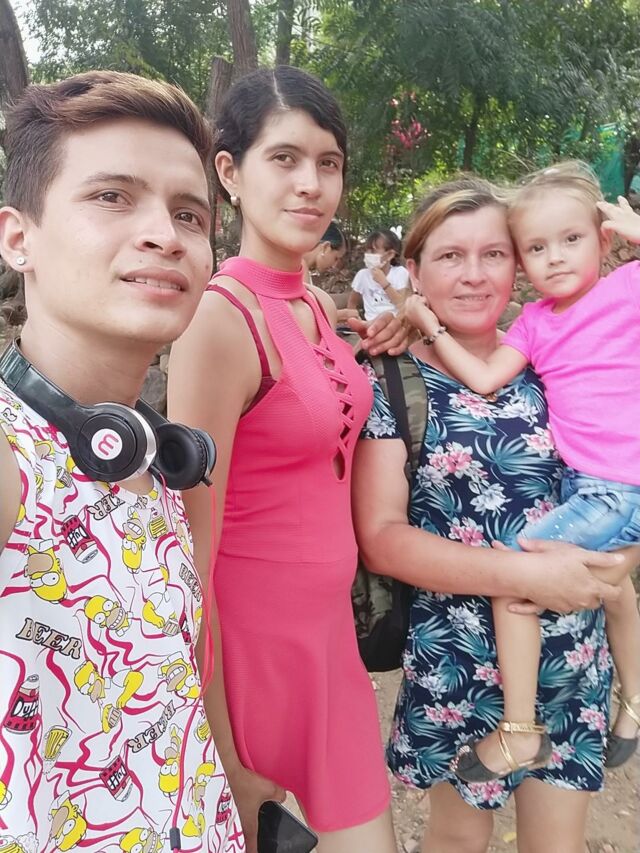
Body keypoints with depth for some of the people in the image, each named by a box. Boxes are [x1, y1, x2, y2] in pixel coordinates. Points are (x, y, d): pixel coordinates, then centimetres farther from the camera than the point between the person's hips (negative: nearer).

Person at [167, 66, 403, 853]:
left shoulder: (320, 305, 4)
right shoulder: (218, 317, -20)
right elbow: (191, 556, -20)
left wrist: (379, 345, 4)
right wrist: (220, 761, -14)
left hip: (329, 631, 8)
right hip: (248, 641, -7)